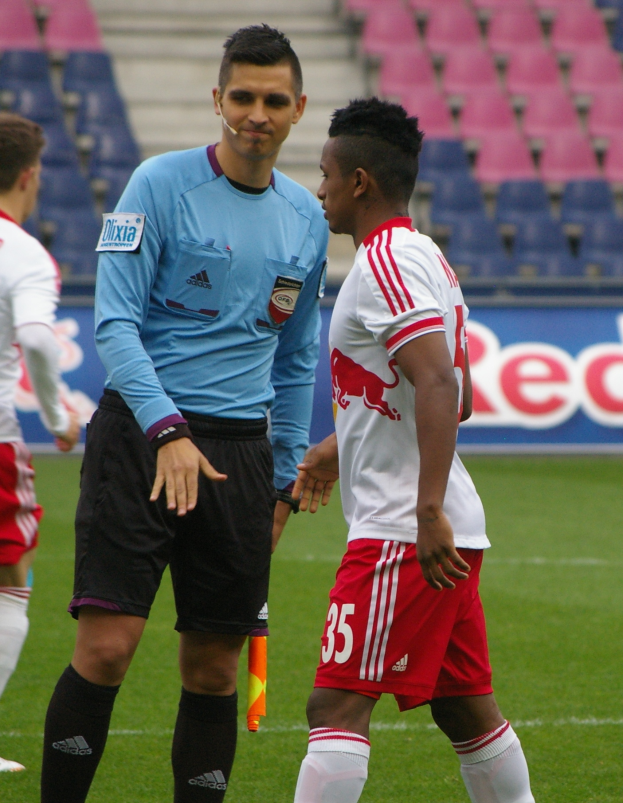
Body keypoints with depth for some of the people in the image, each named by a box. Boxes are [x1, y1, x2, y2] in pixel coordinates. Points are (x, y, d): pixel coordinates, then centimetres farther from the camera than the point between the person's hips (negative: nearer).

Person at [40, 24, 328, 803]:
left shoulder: (306, 219, 12)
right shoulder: (162, 184, -4)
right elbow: (114, 321, -10)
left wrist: (283, 481, 17)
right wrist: (167, 431, -22)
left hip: (240, 448, 5)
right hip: (139, 435, -5)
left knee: (215, 666, 4)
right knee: (107, 646, -13)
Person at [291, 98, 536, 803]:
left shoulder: (384, 263, -13)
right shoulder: (428, 258, 18)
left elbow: (438, 386, -25)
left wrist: (429, 512, -31)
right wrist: (340, 449, 32)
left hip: (399, 531, -10)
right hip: (444, 532, 10)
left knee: (337, 705, -12)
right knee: (466, 708, 14)